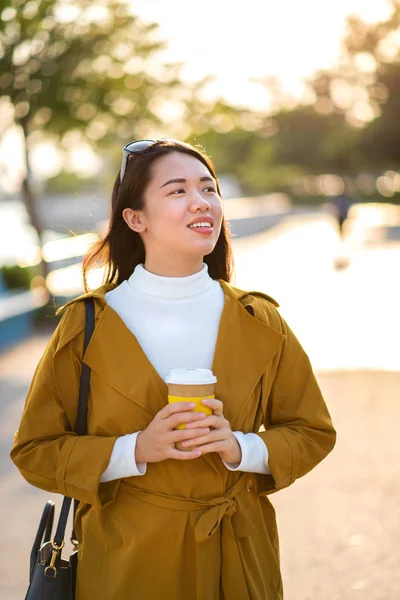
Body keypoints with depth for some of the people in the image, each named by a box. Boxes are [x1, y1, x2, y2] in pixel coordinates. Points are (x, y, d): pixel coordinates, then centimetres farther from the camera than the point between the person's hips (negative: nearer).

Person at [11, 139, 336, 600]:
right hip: (126, 562, -2)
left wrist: (241, 448, -15)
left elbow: (313, 434, 4)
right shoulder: (88, 326, -10)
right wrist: (137, 451, -19)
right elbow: (36, 452, -5)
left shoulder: (260, 323, -4)